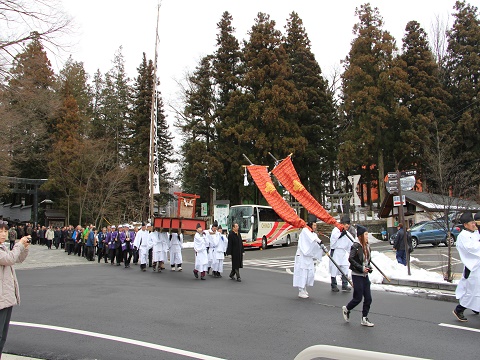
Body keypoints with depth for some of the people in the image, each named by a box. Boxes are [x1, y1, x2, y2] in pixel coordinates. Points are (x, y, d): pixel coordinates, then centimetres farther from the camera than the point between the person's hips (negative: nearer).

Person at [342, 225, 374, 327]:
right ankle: (346, 309, 25)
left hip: (365, 275, 7)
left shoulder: (367, 246, 8)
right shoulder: (356, 246, -15)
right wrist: (361, 268, -21)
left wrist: (369, 267, 2)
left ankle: (364, 319, 18)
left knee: (368, 298, 6)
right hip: (357, 275, -7)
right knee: (358, 298, -1)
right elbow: (351, 259, -21)